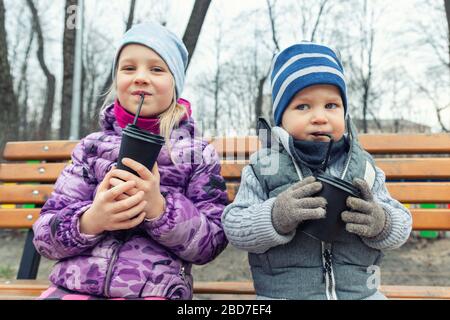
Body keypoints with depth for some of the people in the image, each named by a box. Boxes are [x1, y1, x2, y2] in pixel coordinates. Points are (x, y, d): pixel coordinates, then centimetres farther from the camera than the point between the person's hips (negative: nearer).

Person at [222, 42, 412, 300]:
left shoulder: (364, 167, -1)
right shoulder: (265, 168, -7)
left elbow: (401, 223, 1)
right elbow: (234, 227, -12)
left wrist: (381, 223, -21)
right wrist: (276, 218, -29)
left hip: (360, 291, 3)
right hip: (281, 291, -2)